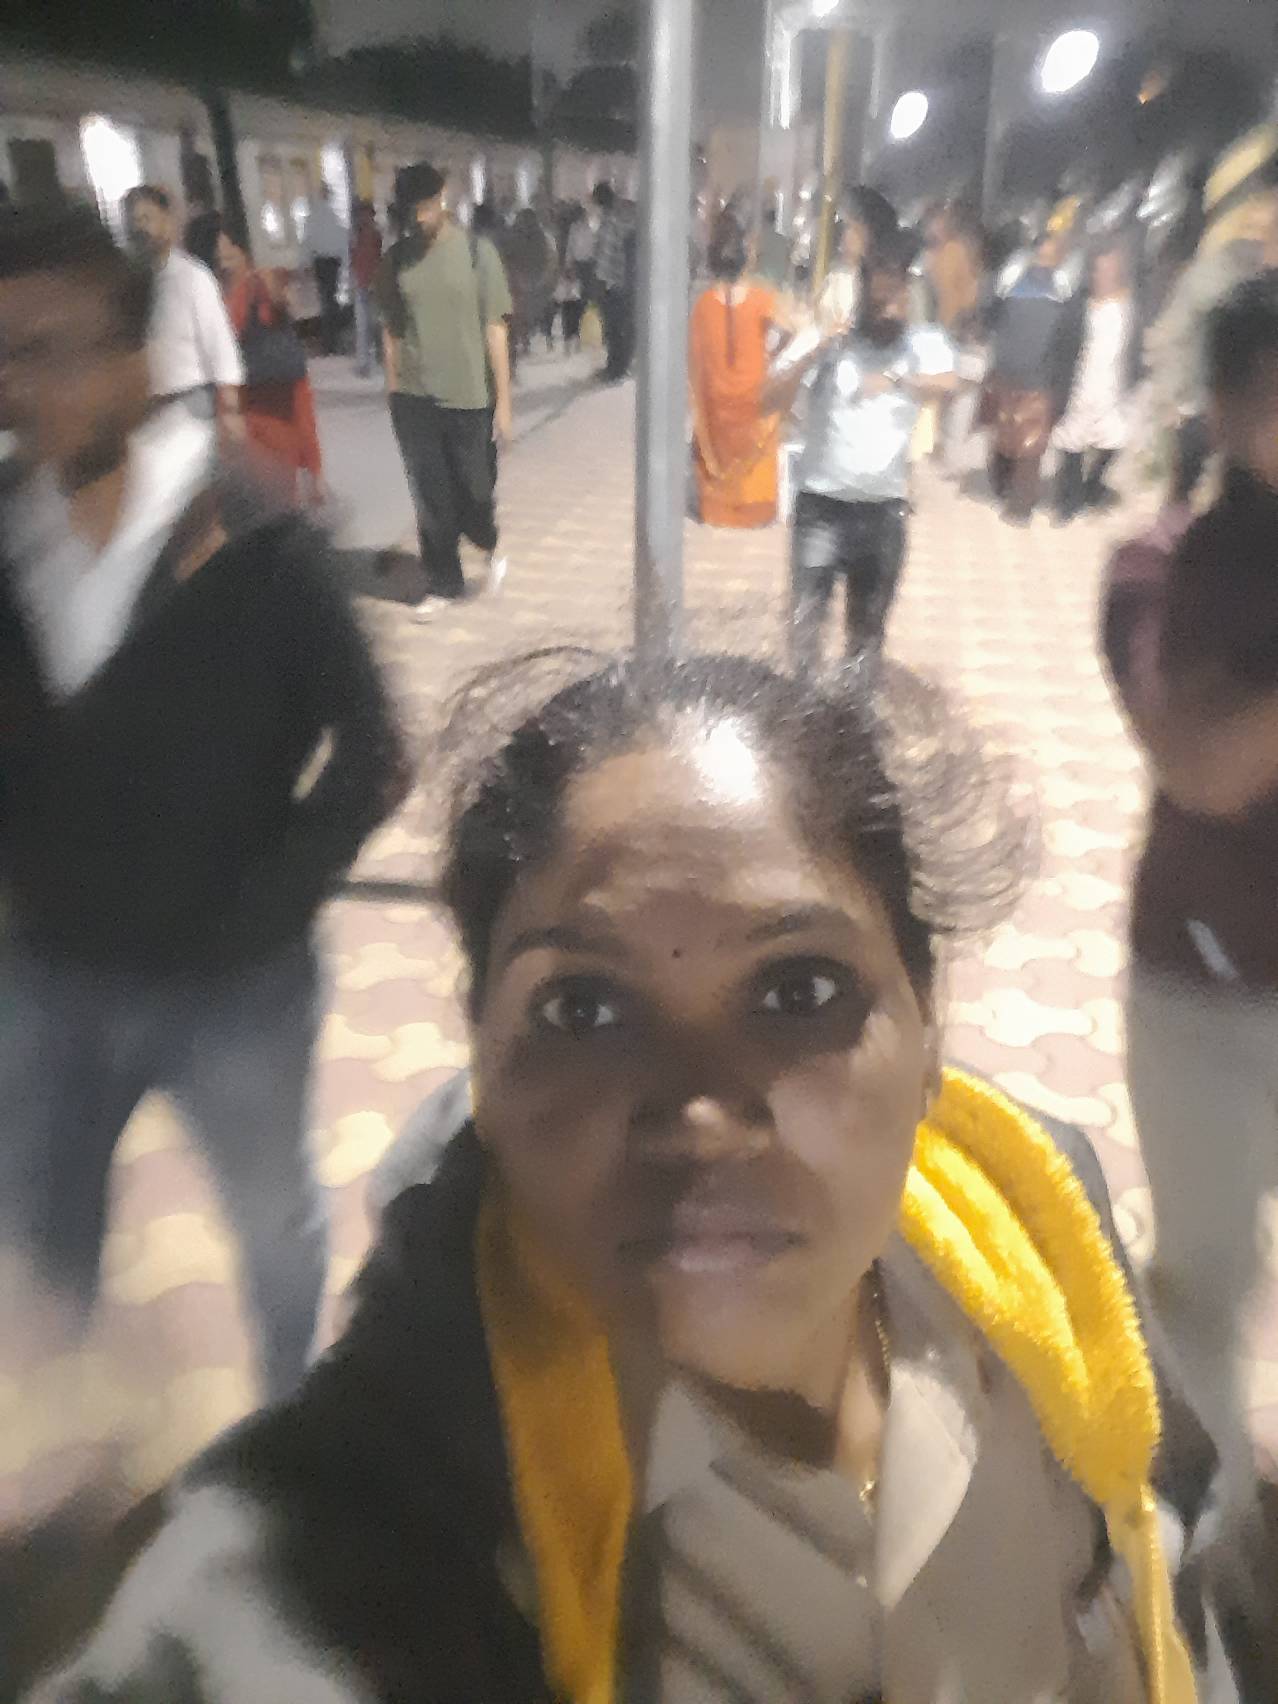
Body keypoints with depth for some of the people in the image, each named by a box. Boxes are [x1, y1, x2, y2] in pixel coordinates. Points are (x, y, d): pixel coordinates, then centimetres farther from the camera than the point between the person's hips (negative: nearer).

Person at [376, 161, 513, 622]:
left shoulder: (476, 252, -3)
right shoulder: (397, 259, 4)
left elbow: (494, 329, -4)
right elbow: (391, 330, 9)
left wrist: (503, 400, -7)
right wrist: (393, 391, 6)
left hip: (468, 398, -2)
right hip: (413, 400, 2)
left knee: (475, 491, 5)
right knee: (431, 501, 5)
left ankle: (490, 546, 37)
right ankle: (443, 584, 20)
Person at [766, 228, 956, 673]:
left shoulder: (925, 343, 1)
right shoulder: (825, 341, -1)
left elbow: (946, 384, -20)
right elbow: (770, 402, -9)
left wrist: (895, 379, -38)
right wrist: (813, 353, -22)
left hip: (884, 507, 2)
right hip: (822, 502, -2)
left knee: (869, 626, 12)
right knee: (806, 618, -7)